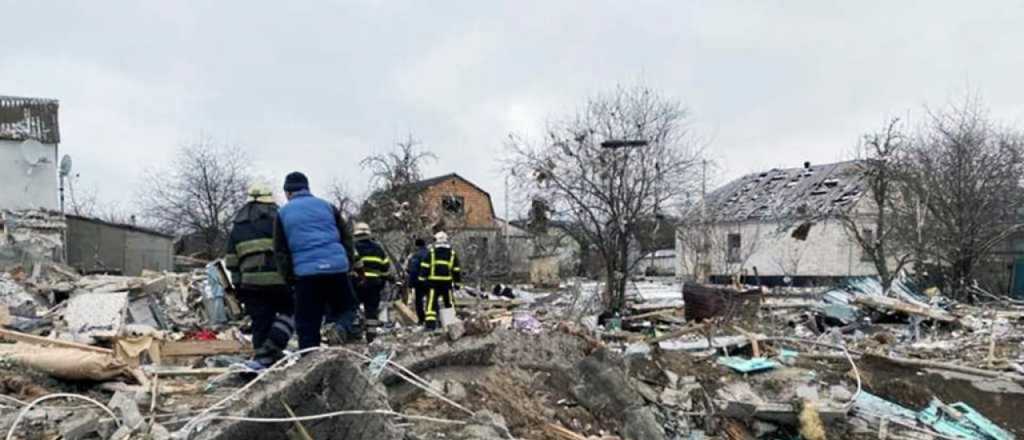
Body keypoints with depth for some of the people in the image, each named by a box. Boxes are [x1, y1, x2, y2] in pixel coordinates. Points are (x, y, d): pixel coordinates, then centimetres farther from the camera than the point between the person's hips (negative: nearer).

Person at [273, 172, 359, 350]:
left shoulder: (283, 213, 12)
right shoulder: (327, 206, 15)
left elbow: (280, 251, 9)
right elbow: (346, 239, 13)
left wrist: (289, 277, 13)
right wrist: (348, 264, 16)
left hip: (305, 272, -1)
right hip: (337, 267, 1)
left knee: (307, 325, 5)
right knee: (347, 308, 15)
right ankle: (343, 332, -14)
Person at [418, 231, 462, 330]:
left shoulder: (431, 252, 1)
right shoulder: (452, 254, 8)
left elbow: (425, 267, -2)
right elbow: (456, 270, 9)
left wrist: (422, 279, 2)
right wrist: (457, 283, 14)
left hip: (433, 282, -2)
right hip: (447, 283, 2)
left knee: (431, 304, -2)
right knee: (449, 304, 13)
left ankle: (430, 324, -10)